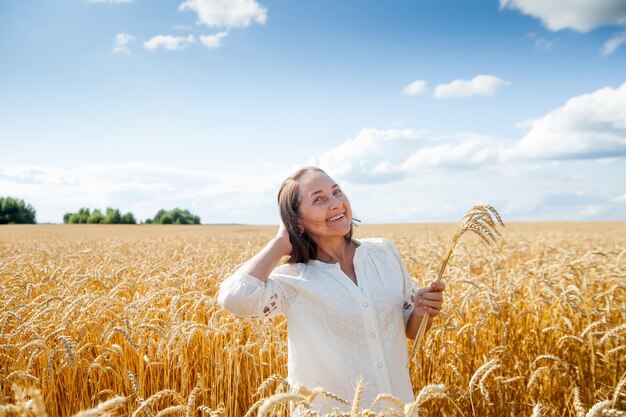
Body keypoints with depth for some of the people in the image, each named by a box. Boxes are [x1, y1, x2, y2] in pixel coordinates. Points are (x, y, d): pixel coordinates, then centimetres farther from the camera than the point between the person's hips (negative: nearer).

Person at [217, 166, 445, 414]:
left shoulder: (384, 251, -3)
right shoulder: (294, 280, -13)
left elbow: (411, 330, 8)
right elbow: (233, 297, -33)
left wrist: (423, 312, -15)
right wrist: (280, 243, -20)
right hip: (332, 410, -3)